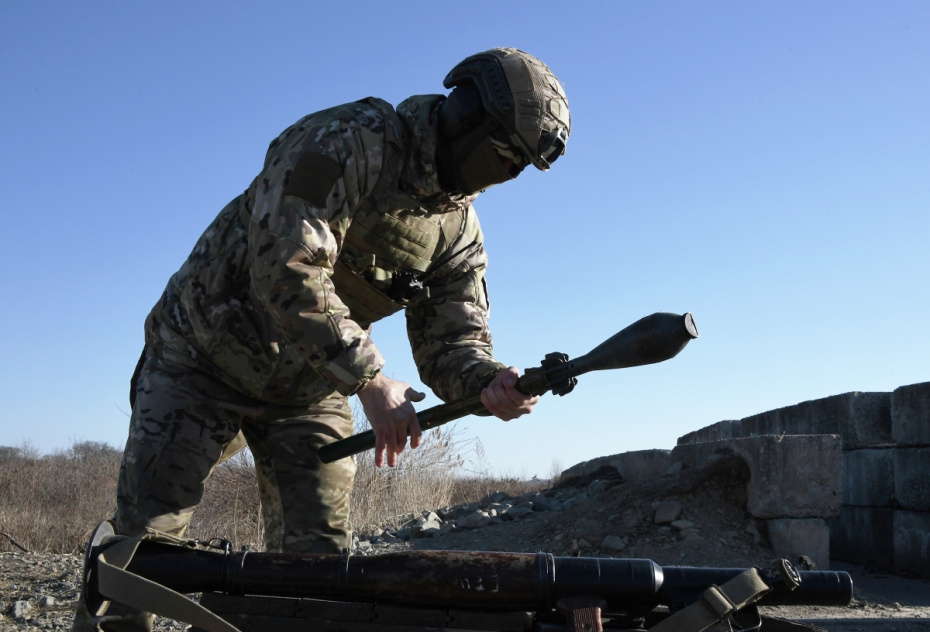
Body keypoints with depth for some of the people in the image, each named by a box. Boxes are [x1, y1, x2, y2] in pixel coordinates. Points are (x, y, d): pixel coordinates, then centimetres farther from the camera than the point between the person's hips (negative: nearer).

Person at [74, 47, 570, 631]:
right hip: (208, 358, -5)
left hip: (309, 389, 6)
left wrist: (487, 381, -30)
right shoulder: (348, 142, -23)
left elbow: (451, 338, -5)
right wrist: (370, 379, -33)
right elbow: (288, 269, -33)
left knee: (319, 553, 1)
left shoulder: (459, 228, -1)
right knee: (146, 536, -4)